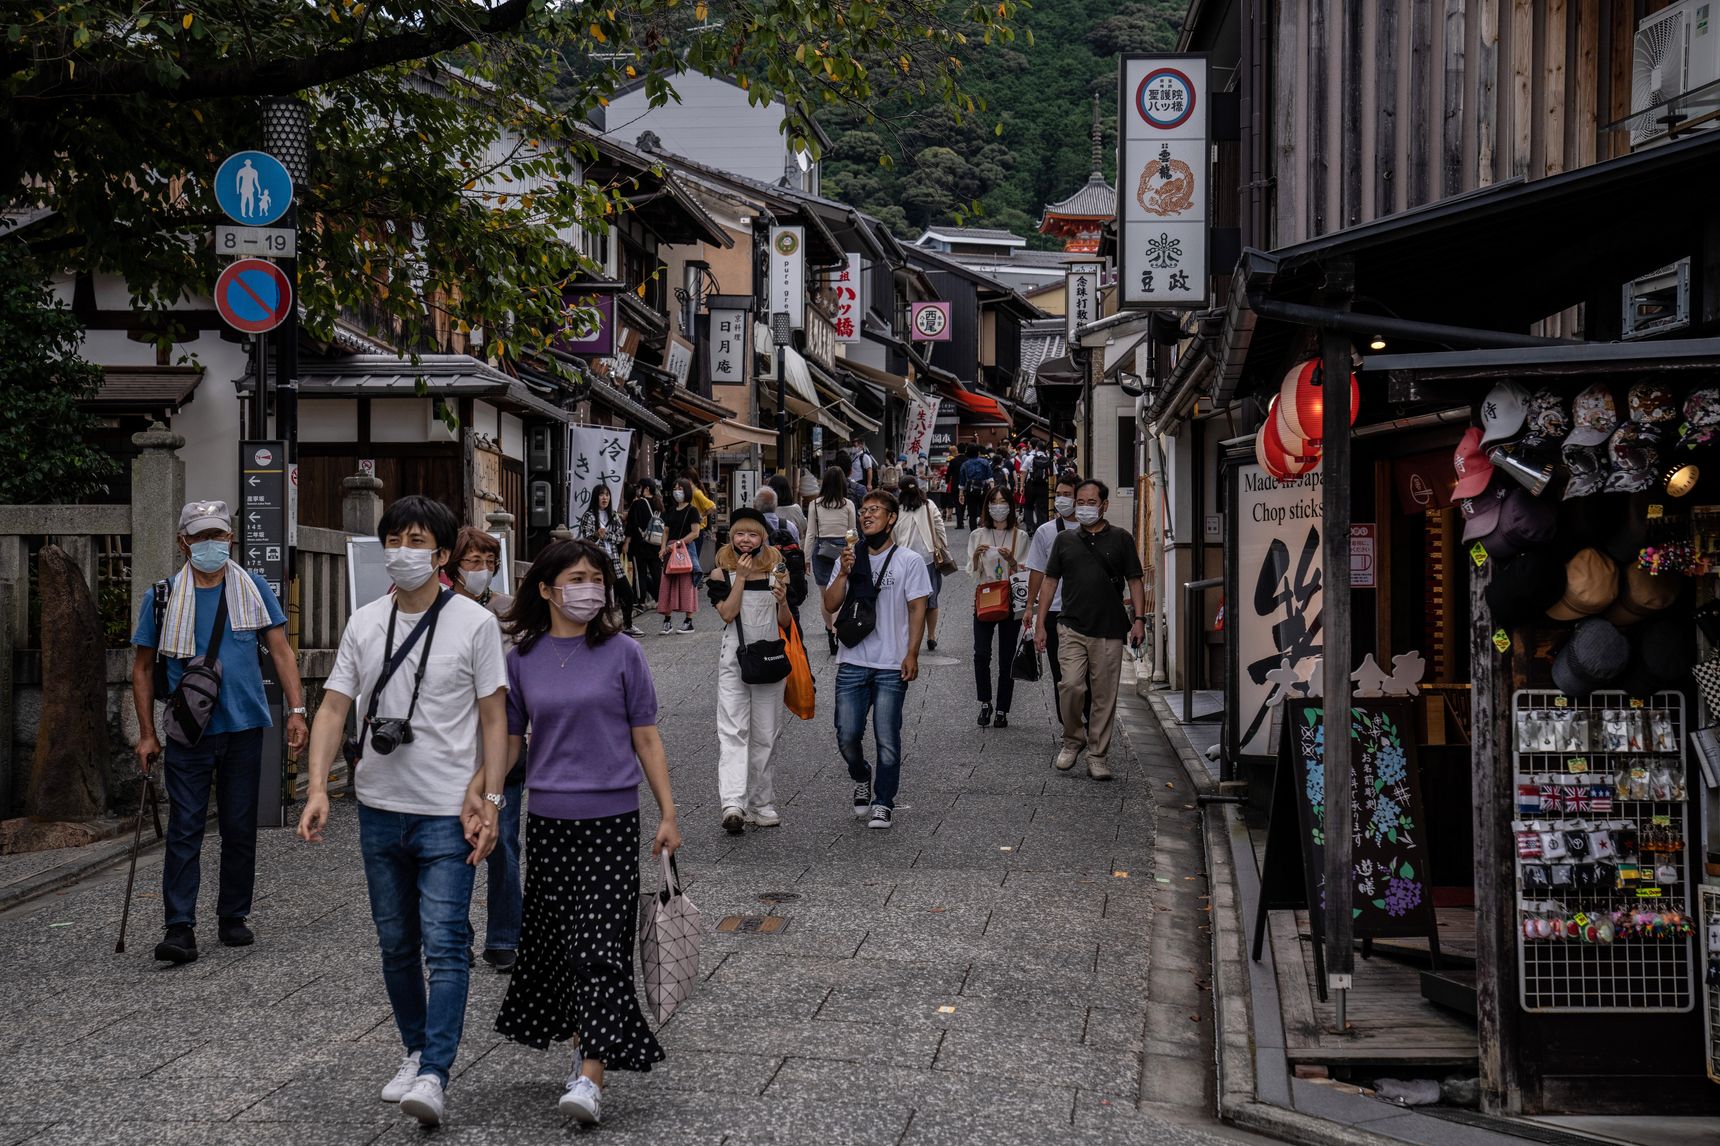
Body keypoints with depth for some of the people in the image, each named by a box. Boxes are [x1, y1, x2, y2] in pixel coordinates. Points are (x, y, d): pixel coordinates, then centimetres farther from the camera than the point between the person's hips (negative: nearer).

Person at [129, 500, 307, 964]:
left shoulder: (253, 589, 5)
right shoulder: (164, 597, 3)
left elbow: (281, 652, 6)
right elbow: (143, 668, 8)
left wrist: (296, 709, -5)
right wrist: (147, 733, 2)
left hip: (244, 728, 2)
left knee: (240, 829, 9)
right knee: (184, 830, -6)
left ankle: (233, 918, 20)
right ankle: (180, 928, -6)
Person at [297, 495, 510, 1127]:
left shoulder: (474, 623, -6)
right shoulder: (363, 623, 5)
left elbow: (493, 718, -4)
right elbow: (334, 708, 4)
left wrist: (490, 800, -10)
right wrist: (318, 787, -9)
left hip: (448, 814, -5)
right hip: (379, 810, 5)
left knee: (444, 946, -11)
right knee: (396, 945, 14)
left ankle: (434, 1076, -12)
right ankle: (415, 1052, 29)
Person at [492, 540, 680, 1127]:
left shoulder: (622, 653, -2)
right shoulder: (522, 659, 3)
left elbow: (646, 738, 2)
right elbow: (508, 742, 11)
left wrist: (668, 815, 0)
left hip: (611, 819, -3)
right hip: (548, 819, 3)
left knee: (600, 945, -9)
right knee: (554, 939, 10)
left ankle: (591, 1079, -12)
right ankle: (583, 1047, 28)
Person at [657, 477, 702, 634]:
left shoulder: (691, 511, -3)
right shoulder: (670, 511, 14)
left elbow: (695, 532, -10)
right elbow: (666, 531, 15)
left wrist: (678, 543, -17)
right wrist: (663, 548, -1)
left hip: (686, 548, -6)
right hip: (670, 550, 6)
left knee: (686, 584, -4)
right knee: (667, 585, 1)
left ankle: (689, 621, 1)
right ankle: (667, 621, 3)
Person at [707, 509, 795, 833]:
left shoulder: (777, 570, 7)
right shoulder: (722, 572, 1)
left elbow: (786, 623, 8)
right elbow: (727, 613, -13)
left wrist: (783, 601, -11)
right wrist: (741, 577, -14)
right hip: (734, 659, -3)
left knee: (765, 735, 7)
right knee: (732, 731, -14)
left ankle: (761, 805, 16)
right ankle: (733, 804, -24)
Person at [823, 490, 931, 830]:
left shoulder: (908, 561, 0)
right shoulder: (849, 559, 11)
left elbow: (917, 609, -1)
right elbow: (830, 605, 6)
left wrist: (912, 654, -9)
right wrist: (844, 574, -9)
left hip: (891, 665, -3)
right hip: (852, 663, 3)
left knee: (887, 740, -2)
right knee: (847, 735, 0)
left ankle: (883, 802, 10)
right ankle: (862, 779, 28)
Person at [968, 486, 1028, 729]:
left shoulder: (1020, 536, 5)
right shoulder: (978, 535, 9)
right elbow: (974, 574, 7)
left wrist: (1011, 560, -14)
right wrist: (977, 556, -13)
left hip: (1011, 602, 0)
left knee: (1006, 659, 0)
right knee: (981, 654, -15)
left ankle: (1002, 710, 9)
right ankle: (985, 704, 2)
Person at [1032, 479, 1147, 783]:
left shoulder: (1121, 539, 7)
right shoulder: (1065, 540, 11)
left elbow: (1134, 581, 7)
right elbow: (1050, 581, 13)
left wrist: (1139, 619, -4)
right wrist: (1040, 623, 7)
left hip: (1109, 631, -1)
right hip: (1072, 628, 1)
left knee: (1105, 695, 1)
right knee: (1071, 685, -14)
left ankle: (1097, 755, 10)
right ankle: (1073, 740, 9)